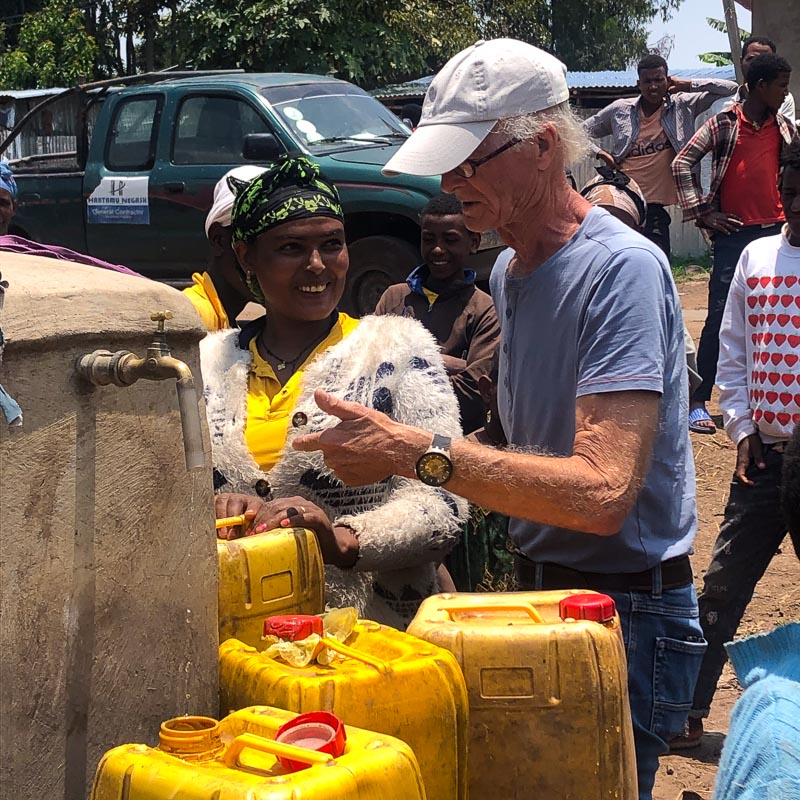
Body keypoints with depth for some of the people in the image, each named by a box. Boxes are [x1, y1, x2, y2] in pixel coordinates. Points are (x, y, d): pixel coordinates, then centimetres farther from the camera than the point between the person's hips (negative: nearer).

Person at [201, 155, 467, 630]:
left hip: (377, 628, -3)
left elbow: (441, 506, -3)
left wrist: (345, 541, -20)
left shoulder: (398, 347, 7)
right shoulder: (207, 361, 16)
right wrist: (212, 514, -9)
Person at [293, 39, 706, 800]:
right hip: (536, 593, 8)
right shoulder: (507, 271, 10)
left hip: (624, 616, -8)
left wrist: (418, 451, -29)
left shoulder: (620, 269, -19)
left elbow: (602, 492, -29)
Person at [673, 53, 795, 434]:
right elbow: (682, 163, -3)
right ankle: (698, 402, -1)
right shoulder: (724, 124, -2)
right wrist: (702, 212, -7)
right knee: (720, 318, -6)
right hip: (733, 233, -4)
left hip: (775, 231, 5)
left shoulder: (785, 128, 10)